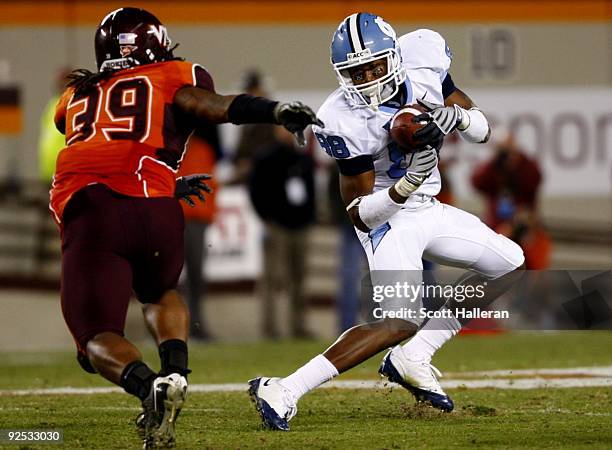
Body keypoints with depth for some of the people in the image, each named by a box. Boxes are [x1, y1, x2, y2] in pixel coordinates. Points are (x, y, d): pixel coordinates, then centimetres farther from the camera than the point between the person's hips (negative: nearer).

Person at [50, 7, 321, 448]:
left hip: (88, 211, 0)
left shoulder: (76, 98, 32)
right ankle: (175, 369, 2)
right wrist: (276, 110, -17)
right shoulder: (172, 78, 20)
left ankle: (148, 386, -30)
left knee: (97, 334, 2)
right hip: (154, 210, 0)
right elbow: (208, 104, -3)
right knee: (160, 292, 30)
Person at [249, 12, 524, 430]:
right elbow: (360, 215, -23)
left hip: (429, 210, 8)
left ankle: (411, 358, 5)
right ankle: (282, 392, -28)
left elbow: (483, 129, 0)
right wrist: (408, 183, -38)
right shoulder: (347, 119, -26)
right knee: (401, 323, -24)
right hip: (387, 219, -7)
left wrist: (455, 116, -23)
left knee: (512, 264, 9)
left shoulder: (423, 60, -12)